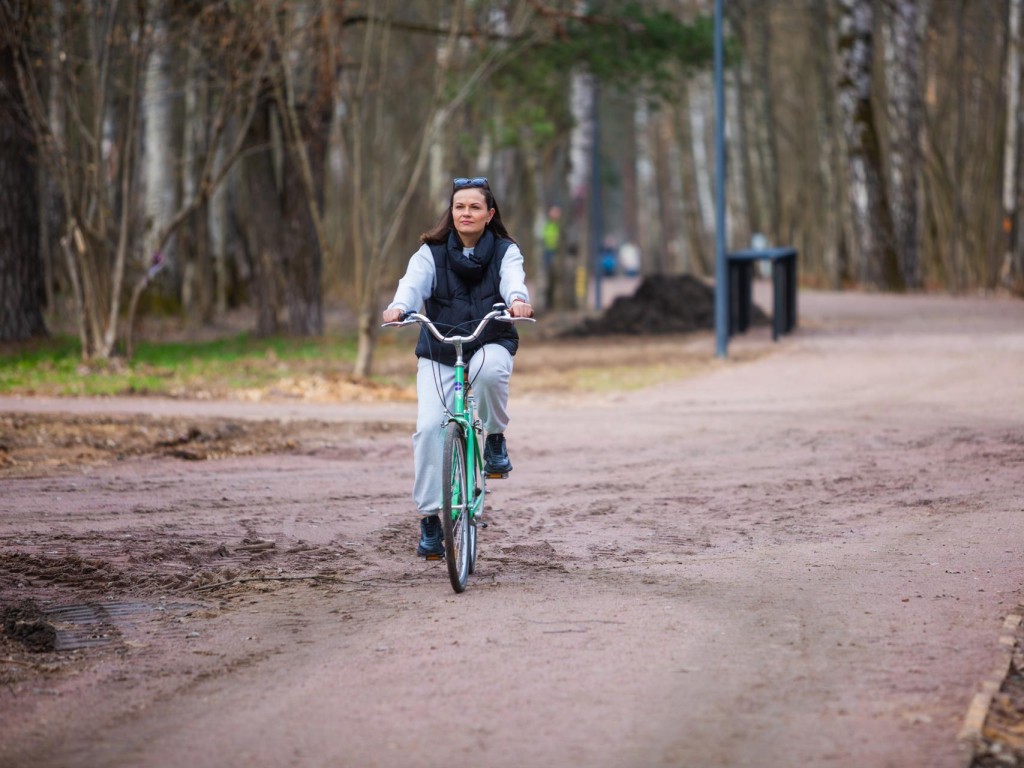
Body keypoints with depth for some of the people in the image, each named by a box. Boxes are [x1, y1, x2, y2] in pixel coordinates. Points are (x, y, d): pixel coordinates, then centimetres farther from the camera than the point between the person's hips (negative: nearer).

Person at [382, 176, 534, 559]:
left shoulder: (505, 251, 1)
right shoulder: (431, 252, 1)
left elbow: (513, 279, -20)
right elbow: (413, 282, -18)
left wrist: (518, 300, -45)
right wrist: (398, 307, -41)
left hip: (490, 344, -1)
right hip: (438, 350, 1)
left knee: (489, 370, -37)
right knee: (429, 426, -16)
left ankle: (495, 438, -8)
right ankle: (429, 518, -7)